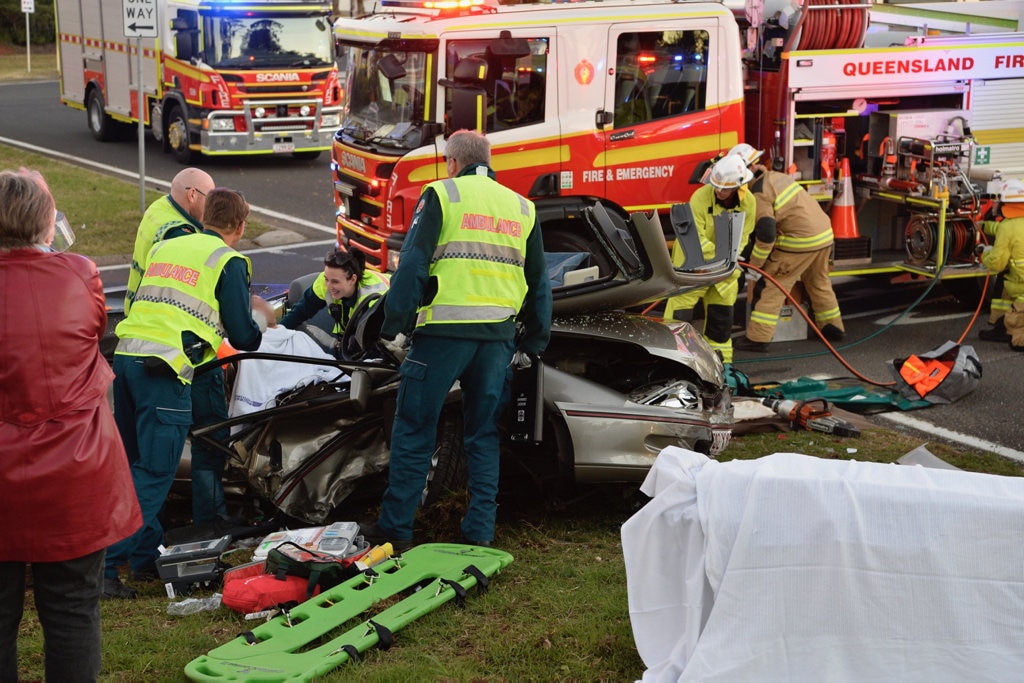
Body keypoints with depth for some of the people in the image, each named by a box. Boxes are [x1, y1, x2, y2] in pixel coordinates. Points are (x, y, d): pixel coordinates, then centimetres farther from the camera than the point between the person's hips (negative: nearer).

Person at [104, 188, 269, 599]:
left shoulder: (164, 247, 21)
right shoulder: (229, 262, 2)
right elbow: (244, 338, 2)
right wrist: (260, 317, 24)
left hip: (125, 355, 7)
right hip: (165, 369, -7)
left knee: (136, 464, 18)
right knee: (153, 475, -4)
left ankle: (147, 552, 27)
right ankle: (104, 565, -9)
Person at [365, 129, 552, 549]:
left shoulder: (441, 195, 2)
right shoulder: (522, 207, 16)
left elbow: (412, 265, -7)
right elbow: (539, 283, 20)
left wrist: (394, 326, -4)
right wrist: (534, 342, 26)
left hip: (444, 330, -4)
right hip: (498, 336, 4)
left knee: (414, 429, 4)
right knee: (485, 434, 13)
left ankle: (395, 527, 7)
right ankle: (480, 532, 12)